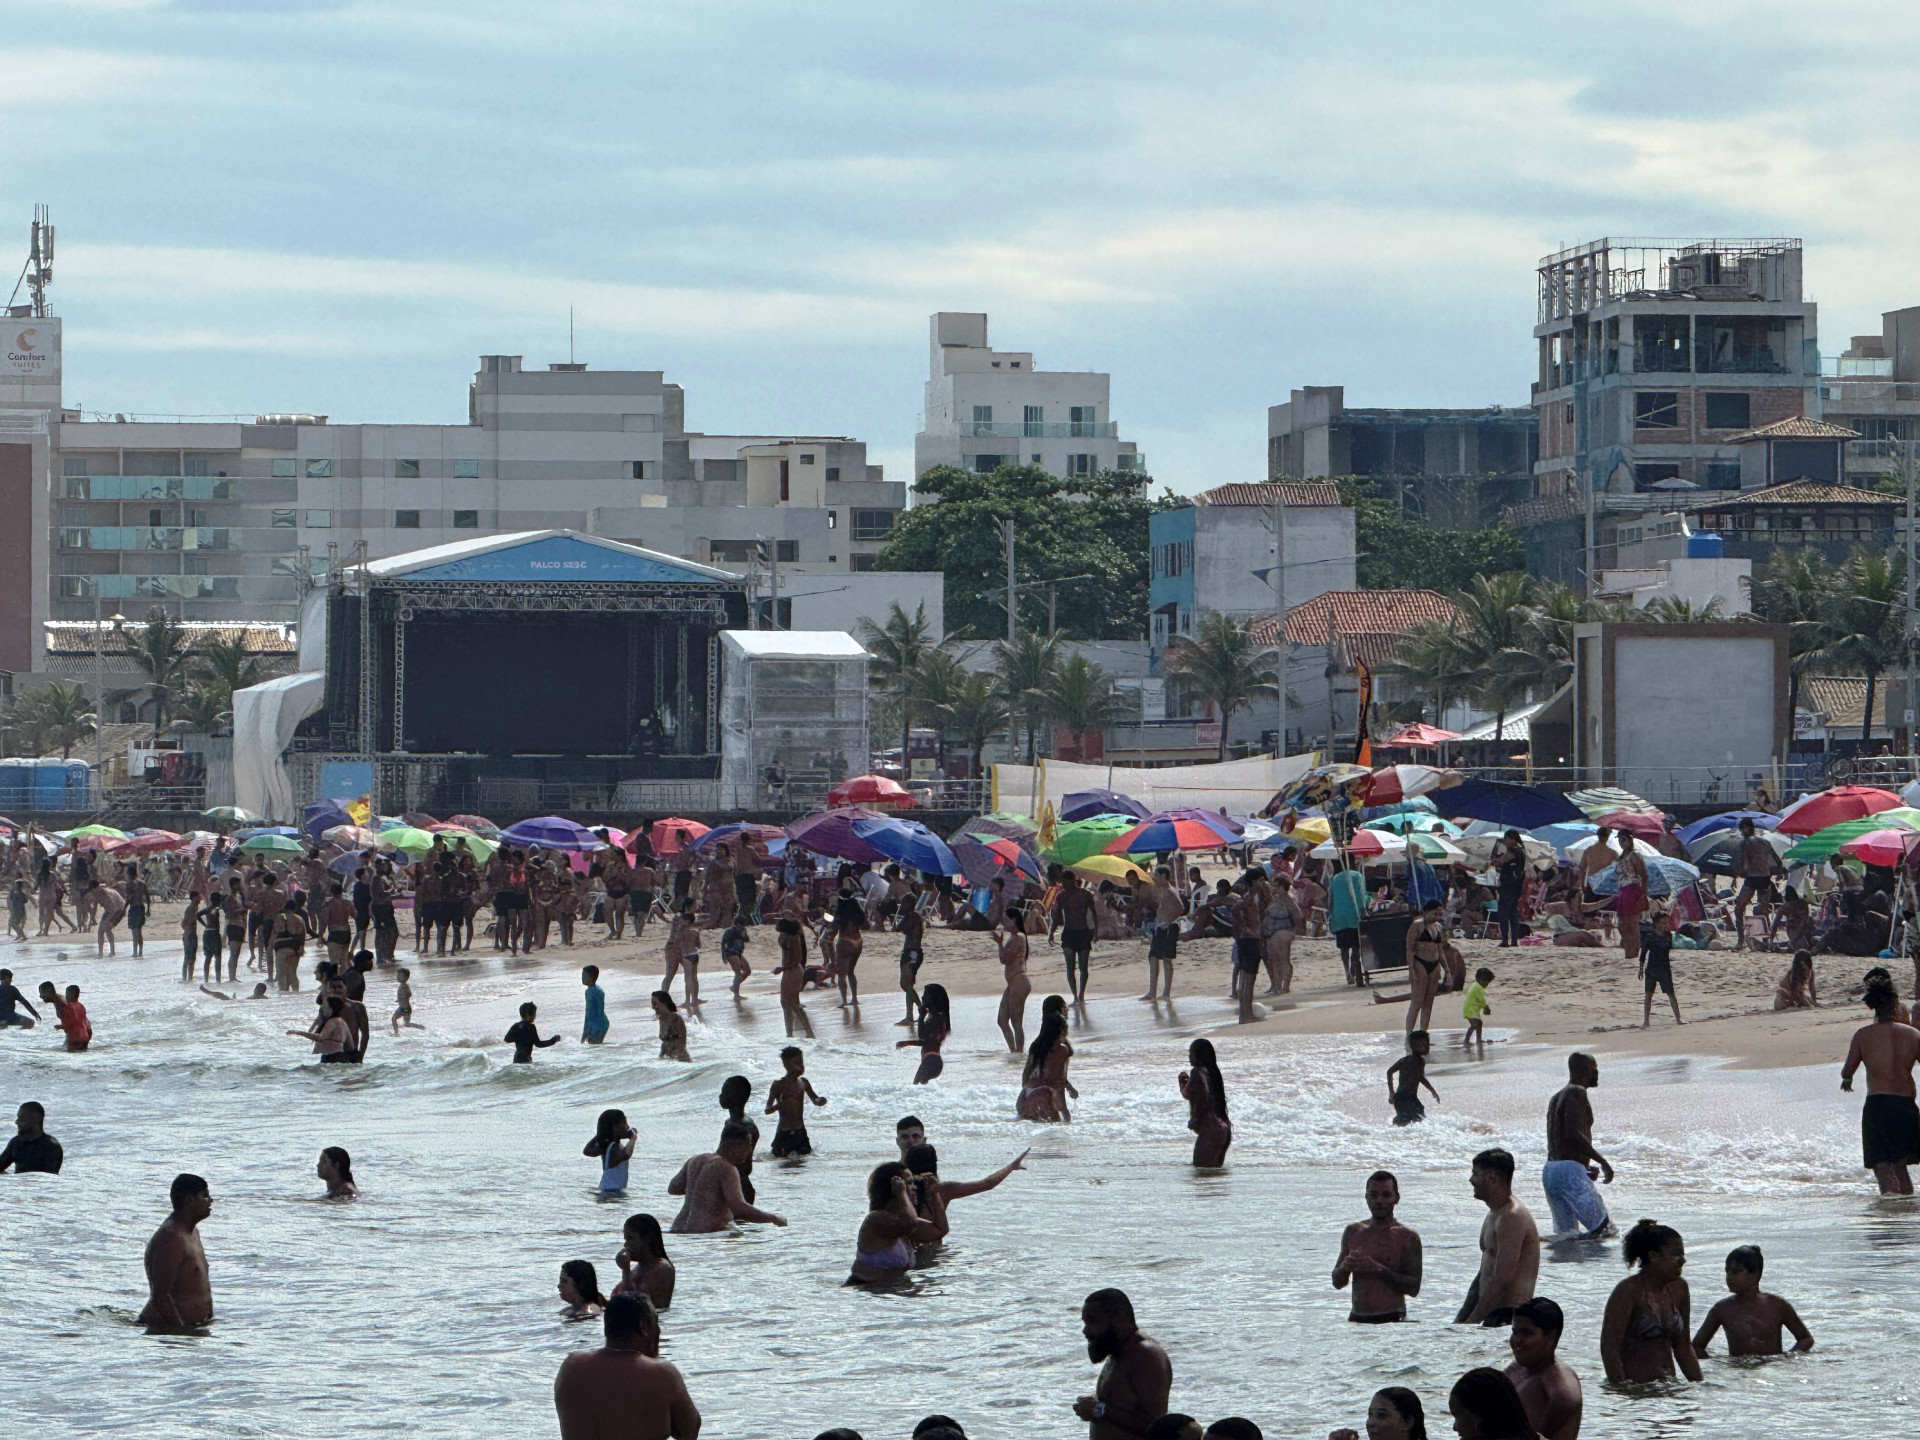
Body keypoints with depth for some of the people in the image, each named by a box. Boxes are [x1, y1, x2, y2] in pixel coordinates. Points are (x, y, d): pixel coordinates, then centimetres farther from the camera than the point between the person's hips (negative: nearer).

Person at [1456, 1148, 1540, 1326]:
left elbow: (1501, 1280, -19)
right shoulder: (1494, 1216, 19)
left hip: (1509, 1316, -9)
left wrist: (1471, 1322, -18)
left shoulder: (1512, 1219, -13)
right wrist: (1461, 1319, 15)